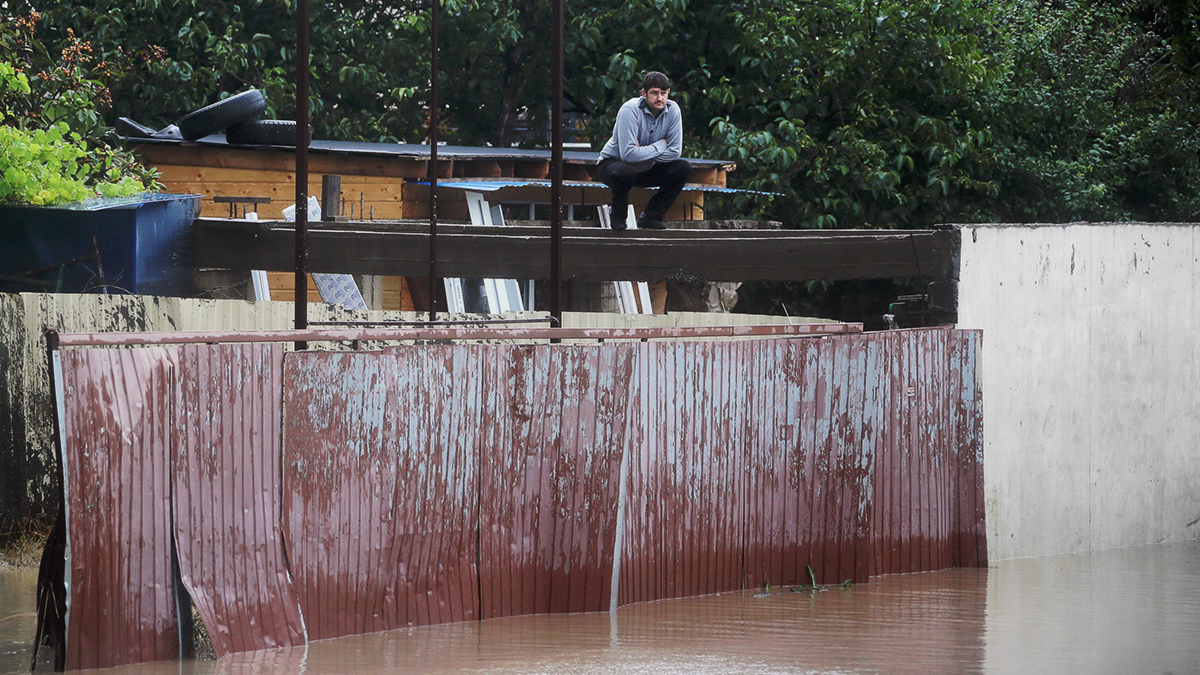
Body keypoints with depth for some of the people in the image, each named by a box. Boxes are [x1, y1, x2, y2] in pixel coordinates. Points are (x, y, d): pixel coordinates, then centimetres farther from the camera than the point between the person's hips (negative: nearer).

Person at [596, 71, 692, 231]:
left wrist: (643, 154, -25)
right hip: (612, 162, -5)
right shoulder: (631, 110, -27)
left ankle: (650, 217, -5)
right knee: (624, 172, -40)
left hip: (647, 169, 5)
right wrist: (660, 146, -24)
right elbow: (628, 154, -36)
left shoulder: (672, 110, -11)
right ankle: (618, 219, -11)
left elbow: (675, 152, -15)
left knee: (683, 168, -14)